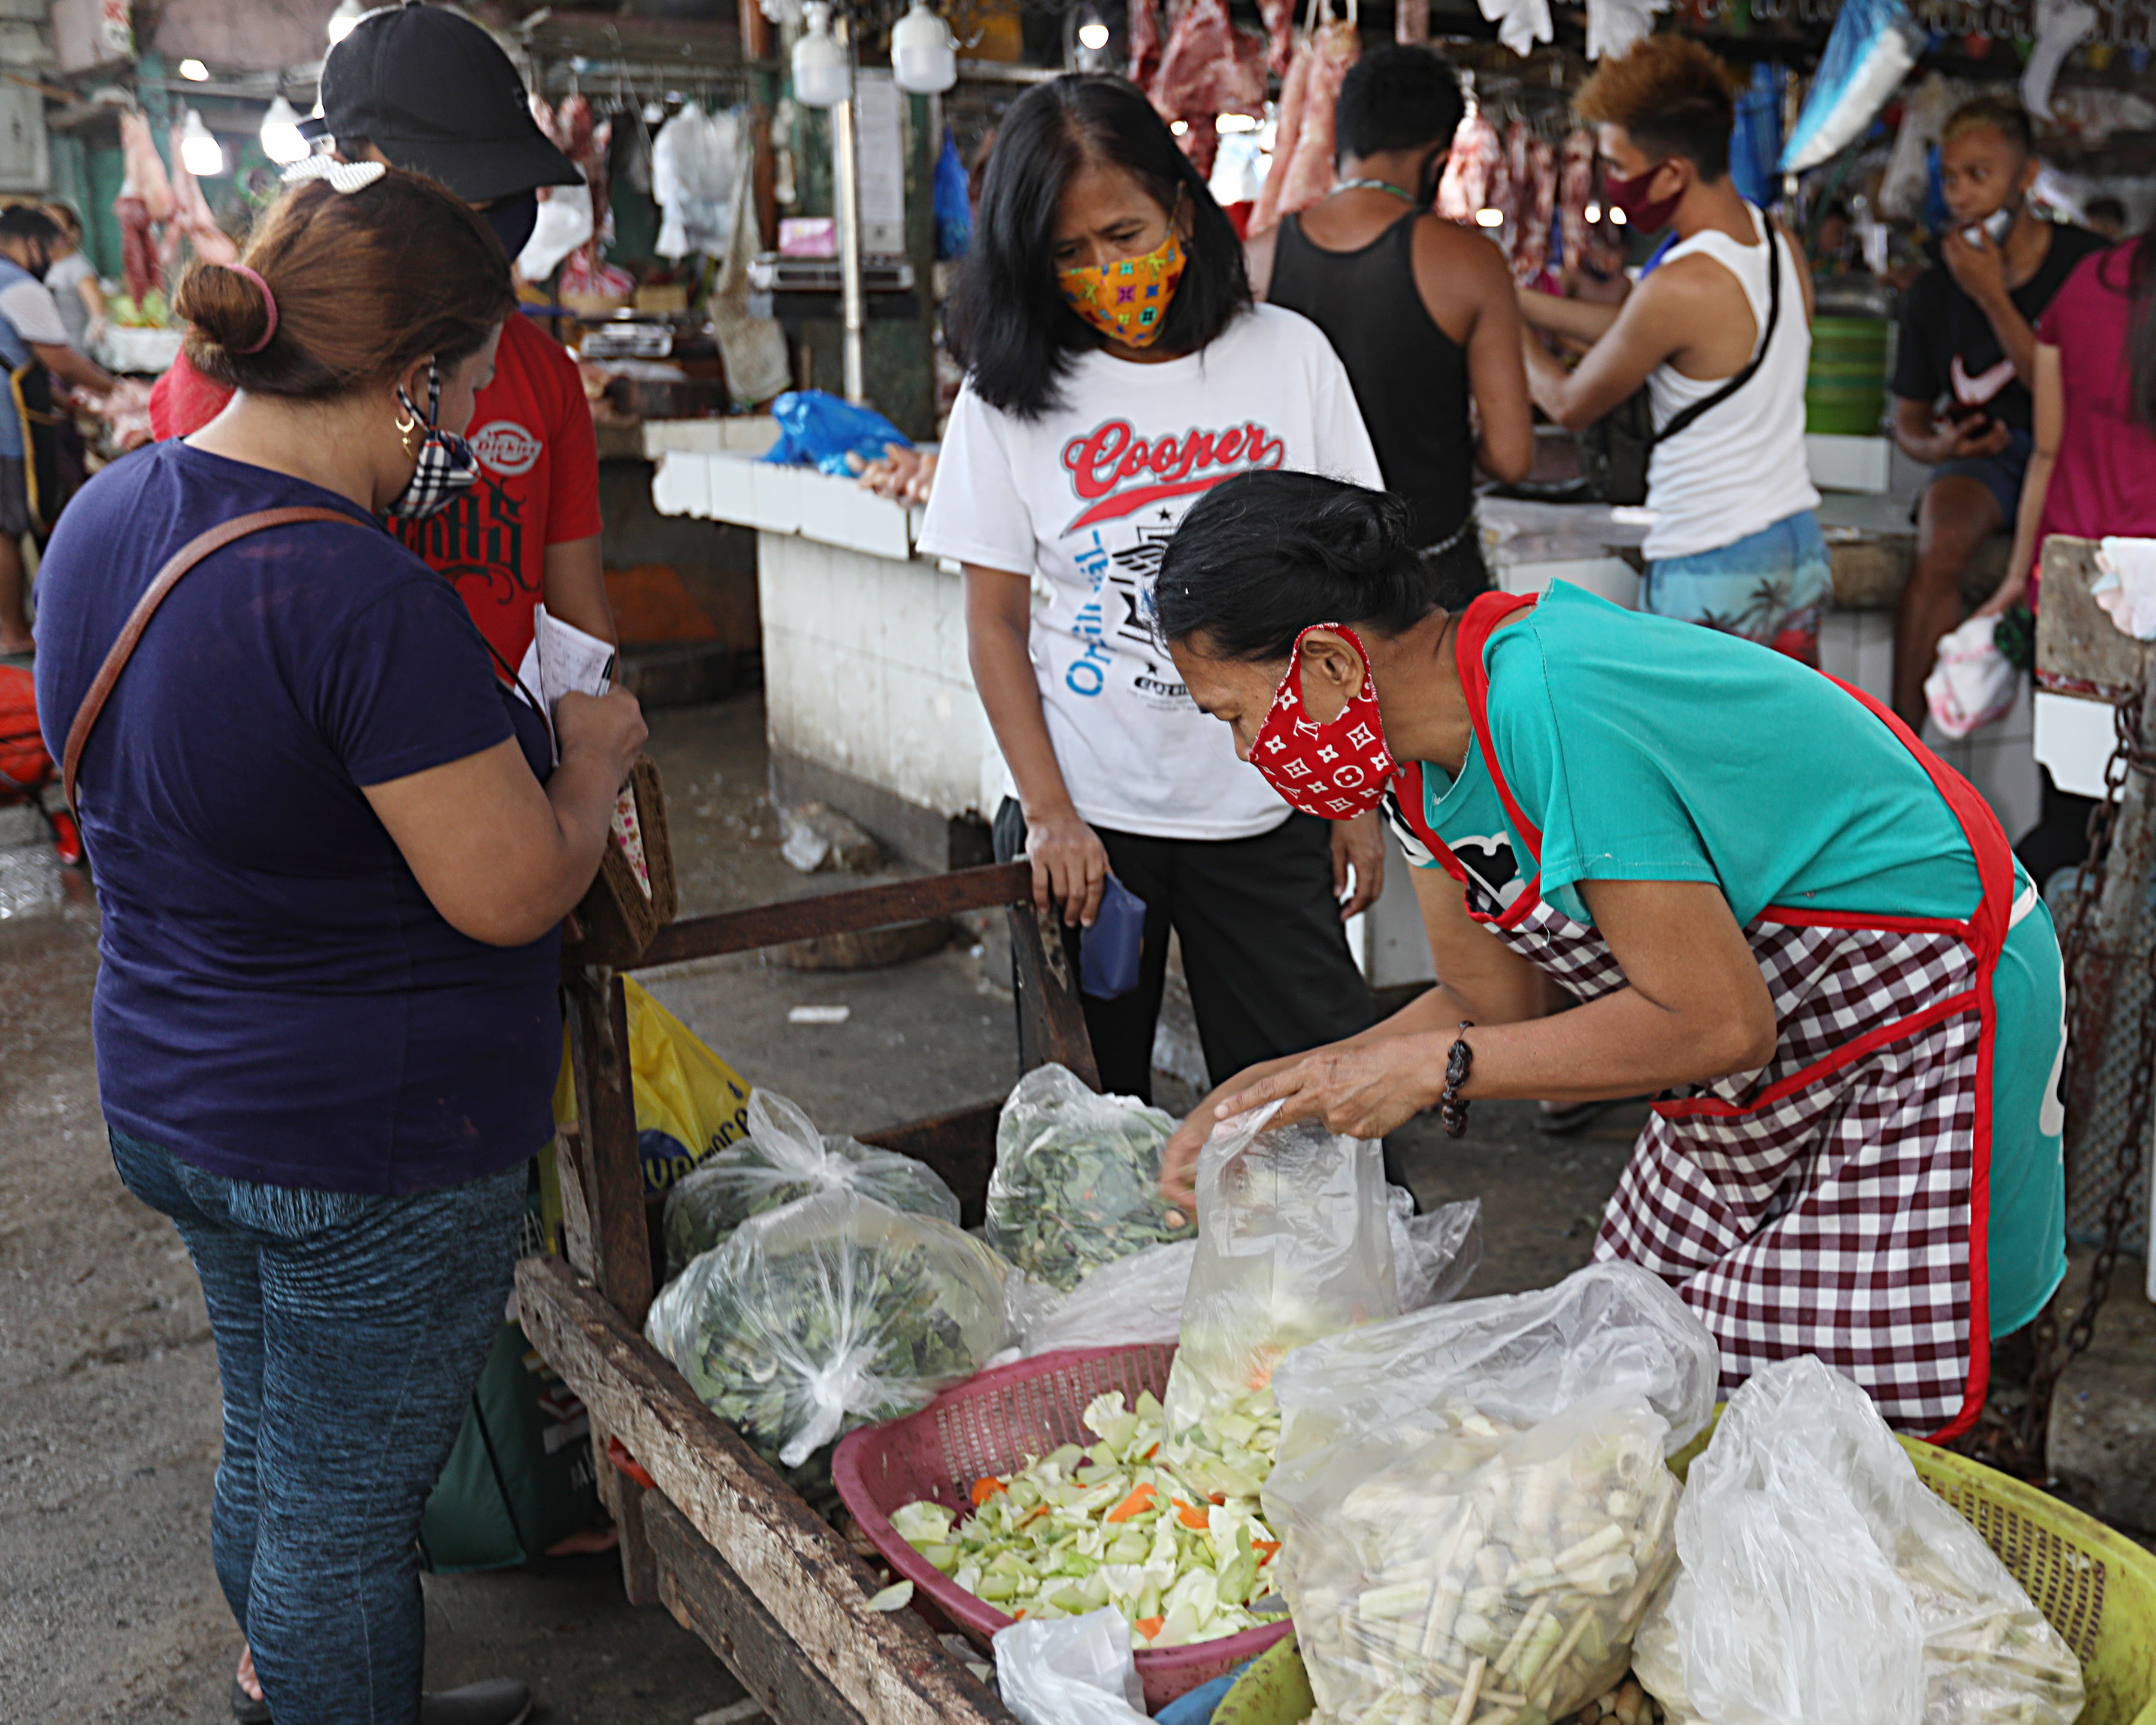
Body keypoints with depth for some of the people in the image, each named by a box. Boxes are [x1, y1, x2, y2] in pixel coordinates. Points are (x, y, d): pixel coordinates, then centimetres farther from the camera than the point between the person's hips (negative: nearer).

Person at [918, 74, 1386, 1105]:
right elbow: (994, 624, 1)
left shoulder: (1287, 355, 1)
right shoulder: (1010, 392, 0)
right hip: (1086, 820, 0)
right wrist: (1048, 815, -8)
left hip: (1263, 816, 1)